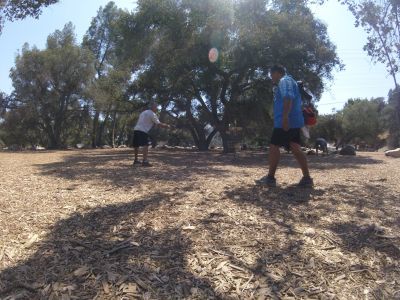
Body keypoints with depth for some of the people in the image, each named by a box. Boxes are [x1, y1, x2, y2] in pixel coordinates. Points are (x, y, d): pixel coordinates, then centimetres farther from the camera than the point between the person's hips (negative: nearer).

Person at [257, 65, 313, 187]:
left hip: (286, 121, -10)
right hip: (293, 122, 10)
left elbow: (288, 97, -21)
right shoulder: (287, 82, 29)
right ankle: (307, 178, 3)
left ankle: (270, 178, -1)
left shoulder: (284, 80, -3)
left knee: (274, 147, -5)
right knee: (296, 149, 5)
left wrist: (285, 117, -30)